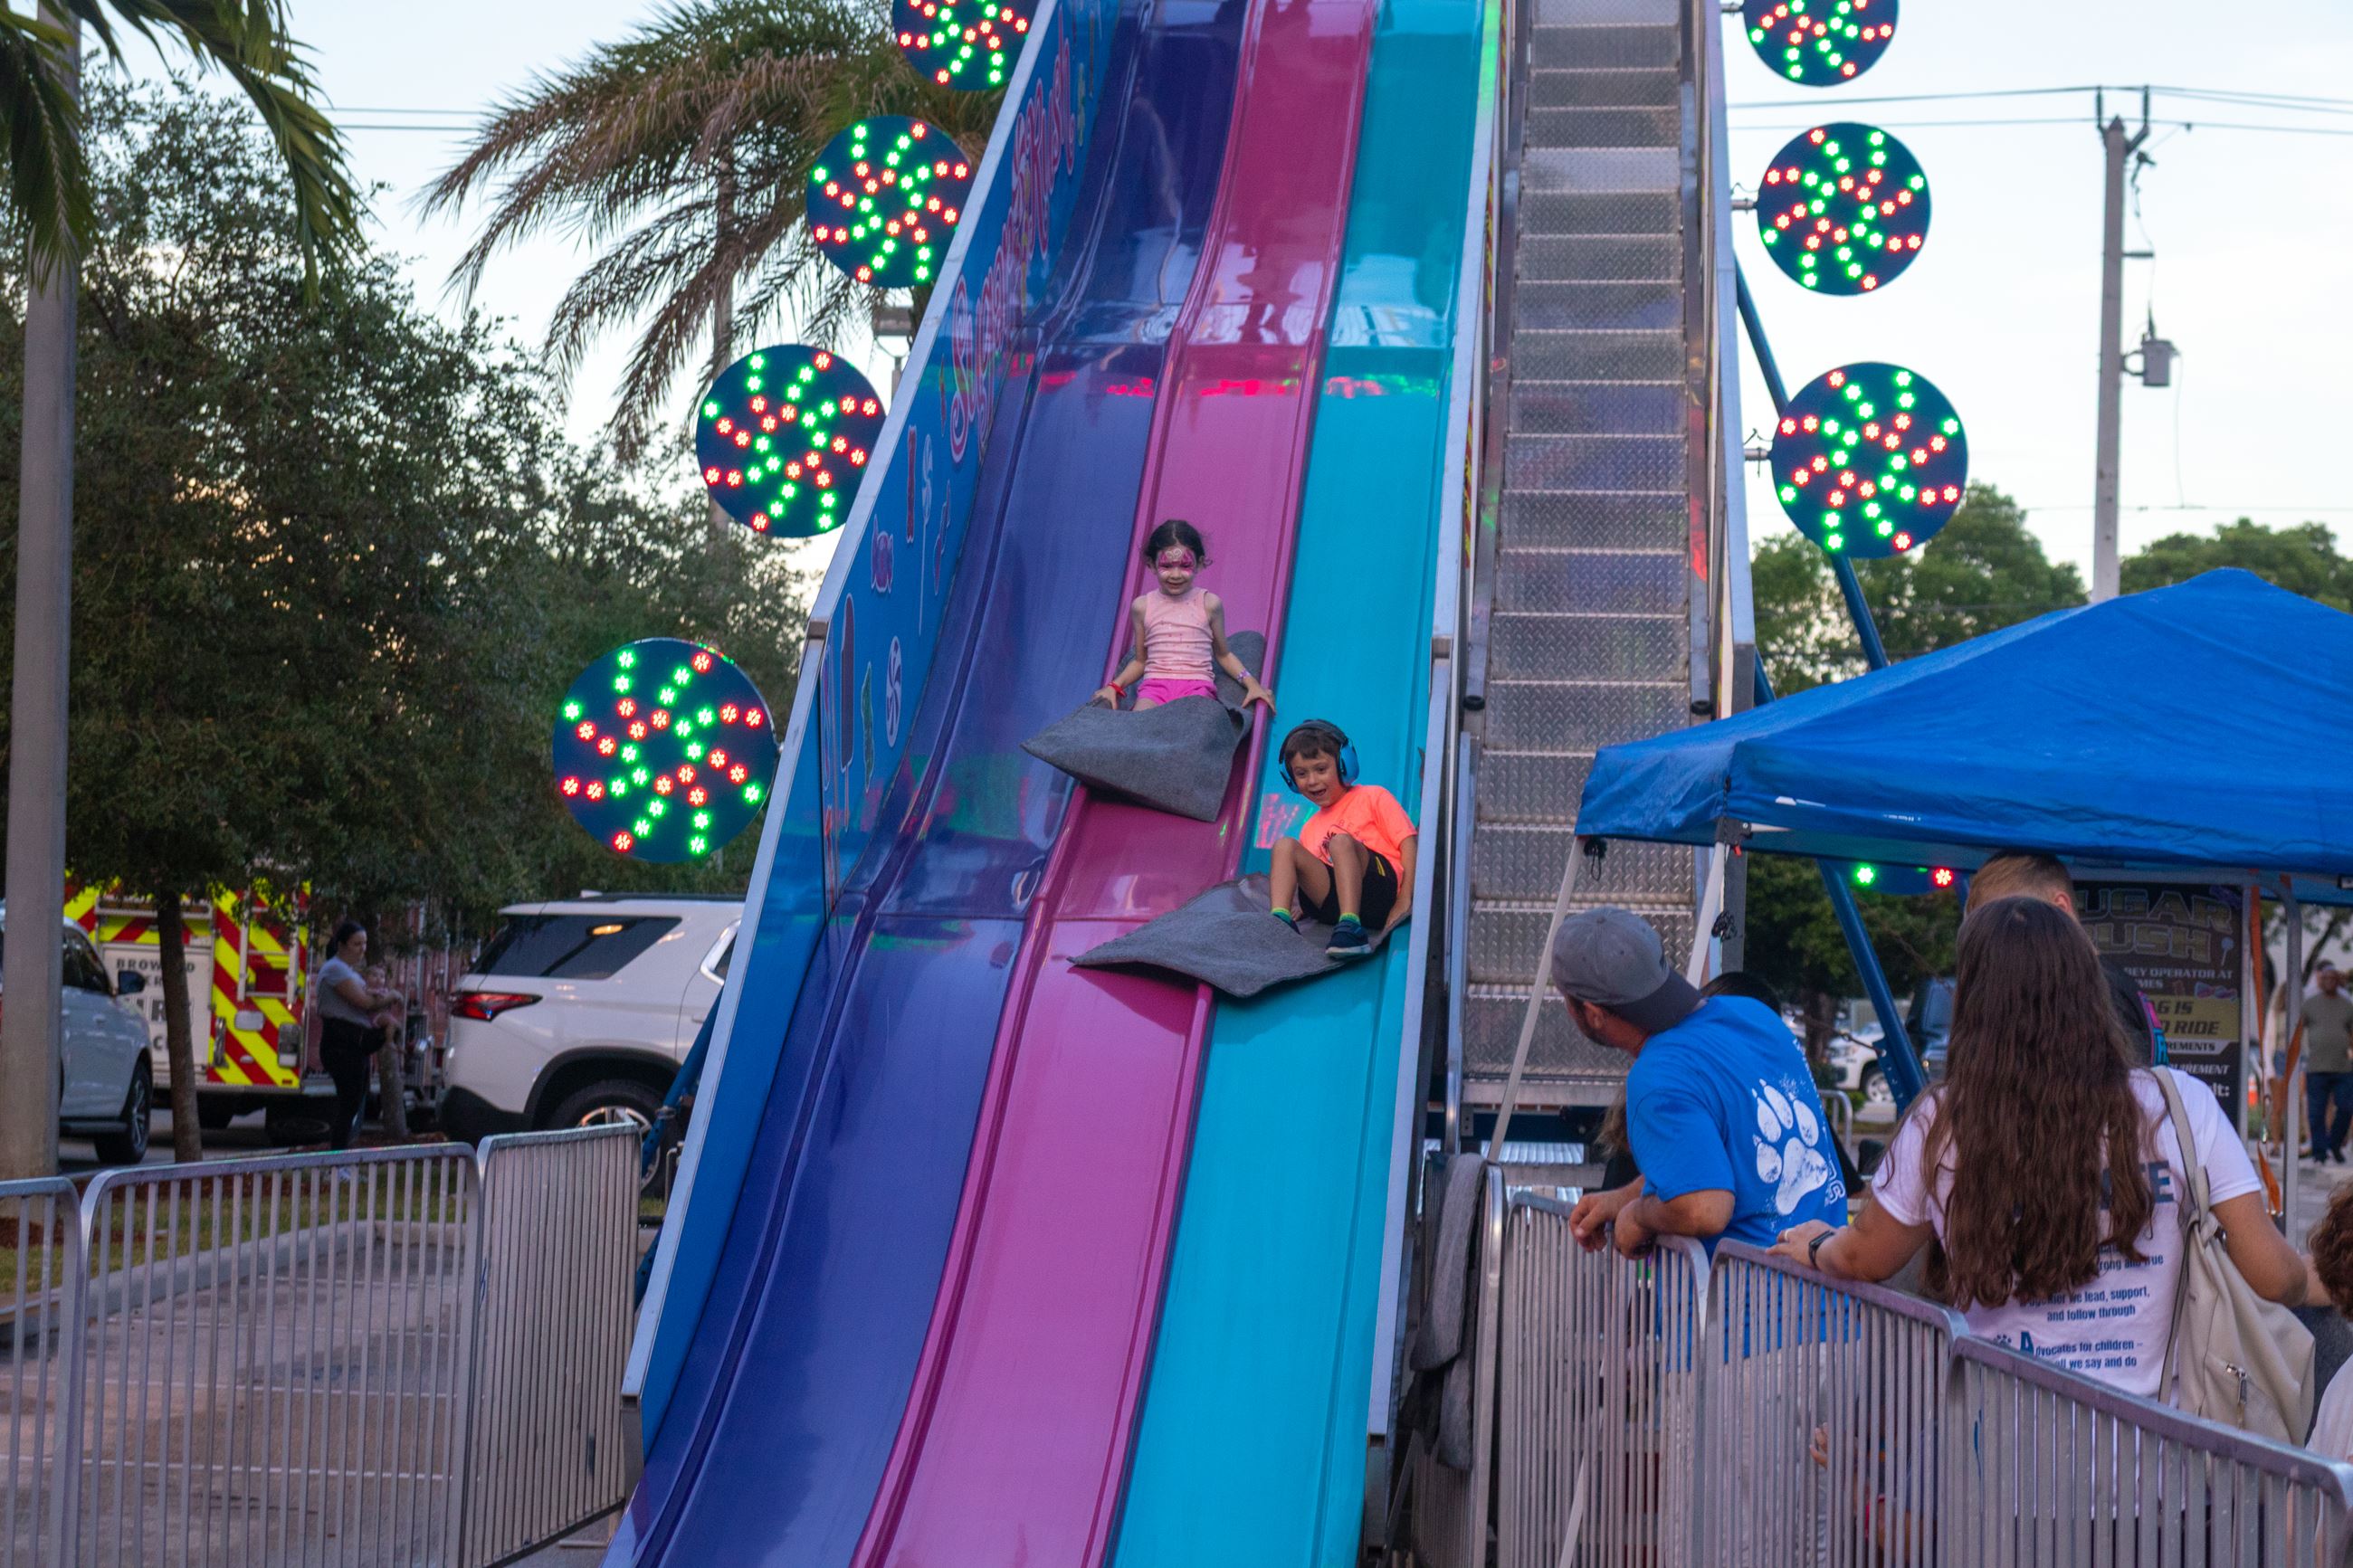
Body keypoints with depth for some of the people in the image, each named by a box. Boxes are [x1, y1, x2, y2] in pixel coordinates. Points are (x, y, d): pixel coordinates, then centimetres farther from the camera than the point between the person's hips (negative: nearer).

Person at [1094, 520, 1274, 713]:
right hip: (1155, 685, 1)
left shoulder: (1209, 604, 9)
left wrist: (1252, 684, 8)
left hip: (1196, 686, -1)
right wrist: (1114, 686, 6)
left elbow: (1223, 655, 21)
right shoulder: (1142, 606, 12)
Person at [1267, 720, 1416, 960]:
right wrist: (1302, 903, 4)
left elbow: (1408, 843, 3)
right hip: (1332, 908, 4)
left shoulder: (1373, 798, 15)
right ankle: (1280, 920, -34)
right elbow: (1307, 872, 30)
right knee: (1285, 845, -11)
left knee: (1341, 841, -30)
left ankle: (1350, 929, -47)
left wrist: (1405, 901, -10)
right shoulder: (1310, 828, 31)